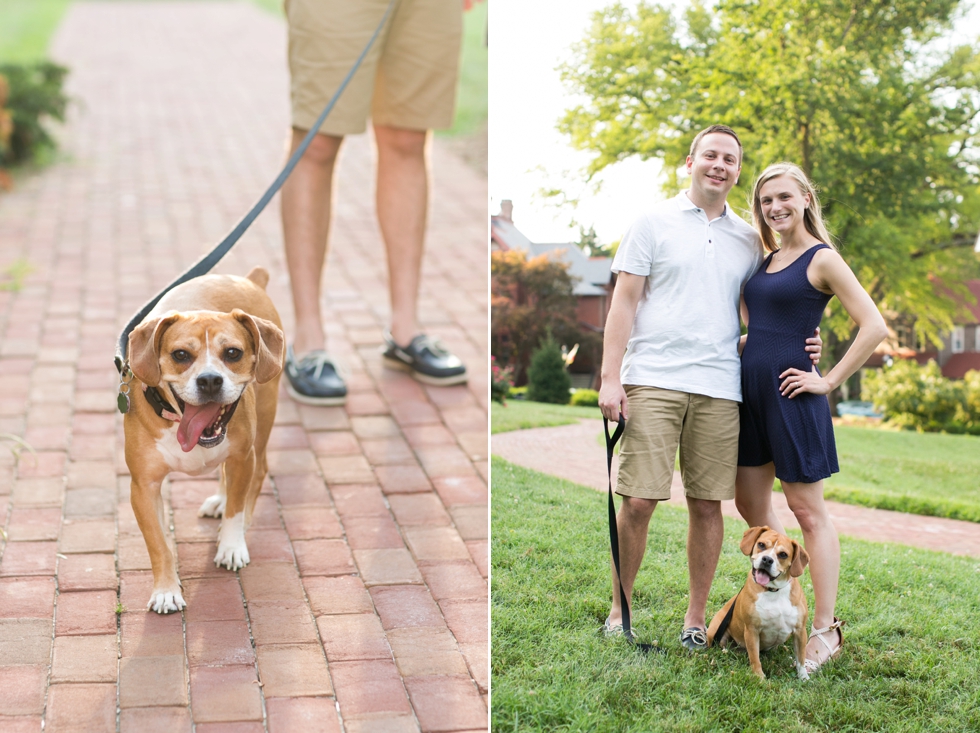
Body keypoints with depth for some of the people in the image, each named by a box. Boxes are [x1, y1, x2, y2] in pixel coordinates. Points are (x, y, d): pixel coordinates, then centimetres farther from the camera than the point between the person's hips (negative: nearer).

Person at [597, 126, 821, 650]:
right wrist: (611, 378, -6)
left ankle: (696, 617, 15)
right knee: (638, 501, -6)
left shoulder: (748, 239, 16)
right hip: (653, 379, -3)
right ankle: (619, 610, 9)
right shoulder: (654, 223, 6)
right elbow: (624, 301, 2)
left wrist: (797, 346, 1)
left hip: (720, 387, 3)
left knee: (707, 504, 4)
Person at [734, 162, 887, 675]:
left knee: (806, 509, -3)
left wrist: (830, 381, -14)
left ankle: (825, 629, 5)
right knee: (750, 503, 12)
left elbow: (874, 328, -15)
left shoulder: (822, 259, -8)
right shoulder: (766, 260, 14)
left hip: (791, 393, -8)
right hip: (751, 390, 8)